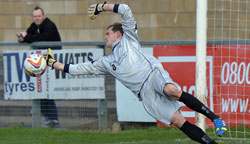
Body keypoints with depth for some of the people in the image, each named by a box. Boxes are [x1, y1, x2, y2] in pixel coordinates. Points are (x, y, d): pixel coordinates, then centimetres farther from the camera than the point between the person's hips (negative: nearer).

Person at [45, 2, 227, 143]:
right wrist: (54, 63, 30)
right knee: (177, 120, -18)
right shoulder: (106, 62, 31)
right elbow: (78, 69, 31)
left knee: (172, 90, -39)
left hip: (154, 74, -3)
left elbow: (125, 10, 11)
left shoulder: (128, 38, 21)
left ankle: (214, 117, -34)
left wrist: (101, 7, 18)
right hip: (144, 92, 3)